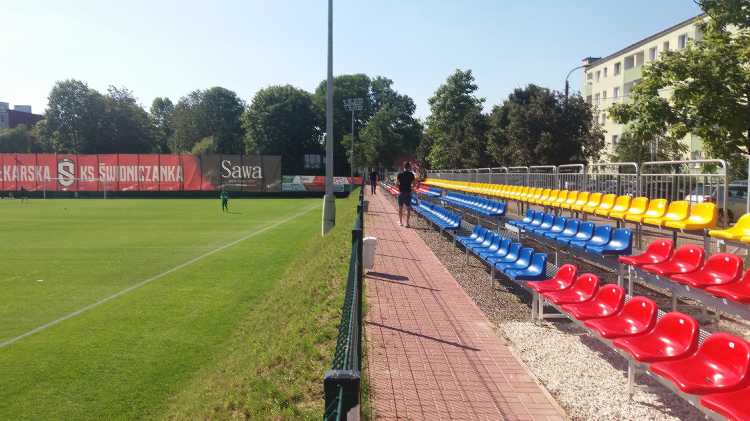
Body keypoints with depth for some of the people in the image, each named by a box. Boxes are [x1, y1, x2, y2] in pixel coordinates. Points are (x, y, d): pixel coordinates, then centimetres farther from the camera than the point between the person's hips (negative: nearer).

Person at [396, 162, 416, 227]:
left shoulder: (400, 174, -3)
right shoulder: (411, 174, -5)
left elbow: (397, 183, -4)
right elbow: (413, 184, -5)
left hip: (401, 192, 1)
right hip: (408, 193, -1)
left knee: (400, 207, 13)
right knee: (408, 208, 4)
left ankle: (401, 222, 21)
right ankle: (407, 223, 0)